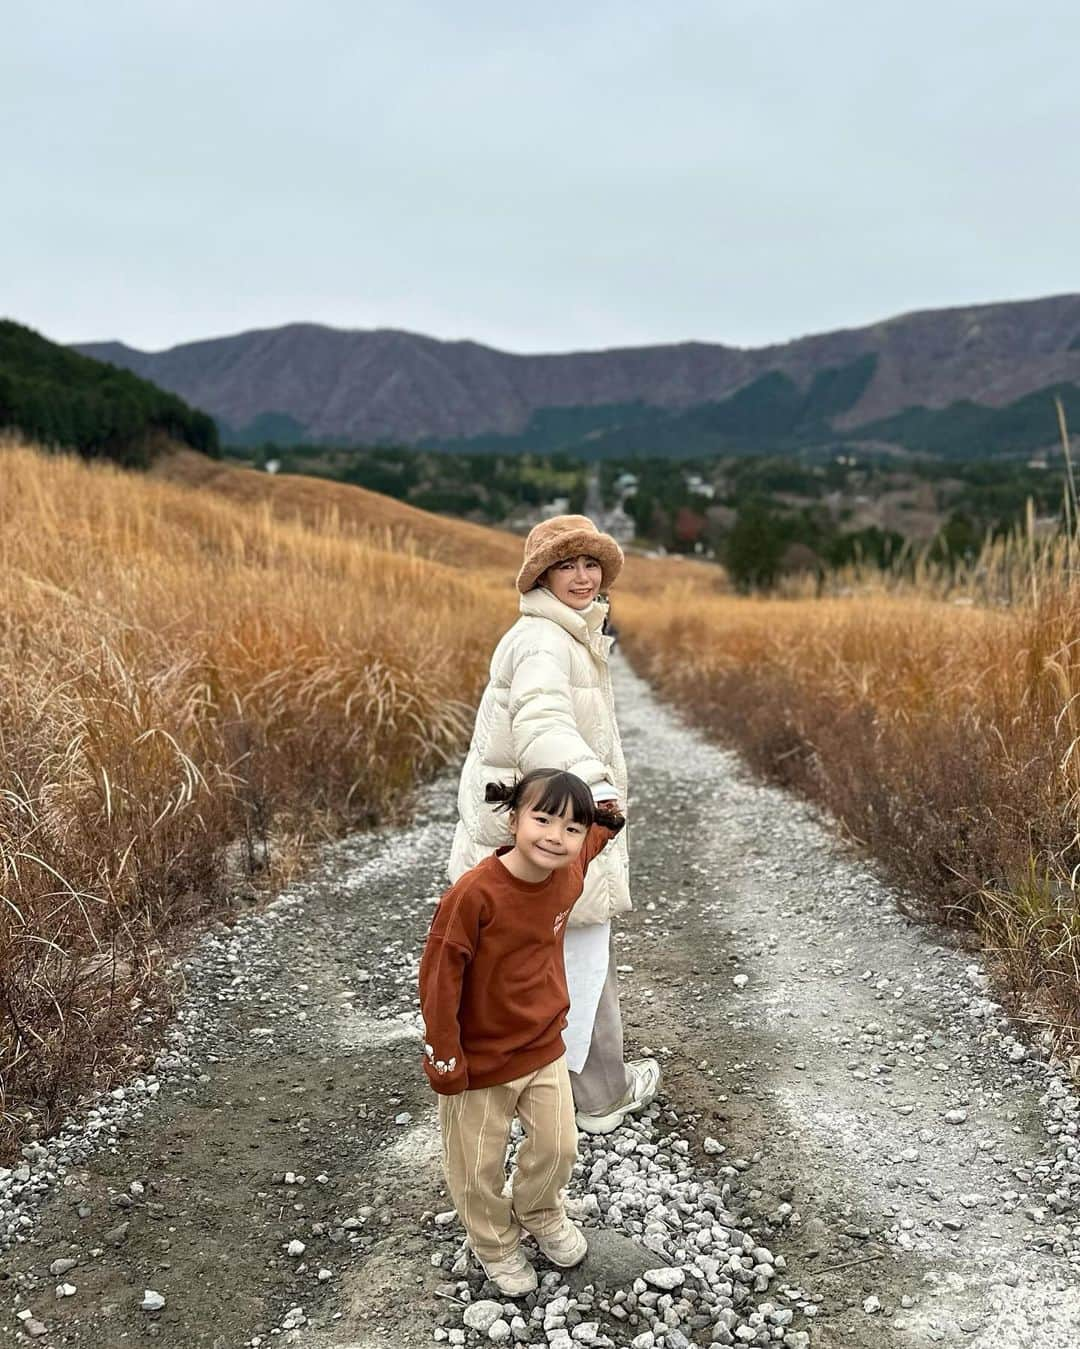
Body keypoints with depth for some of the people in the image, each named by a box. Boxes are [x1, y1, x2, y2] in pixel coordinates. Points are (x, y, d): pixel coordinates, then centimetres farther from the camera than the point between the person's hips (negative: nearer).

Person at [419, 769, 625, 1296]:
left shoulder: (568, 876, -12)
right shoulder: (474, 893, -31)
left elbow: (596, 836, 16)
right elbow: (439, 976, -21)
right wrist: (445, 1059, -17)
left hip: (545, 1047, 5)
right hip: (480, 1059, -5)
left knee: (559, 1147, 18)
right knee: (479, 1167, 15)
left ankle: (540, 1213, 50)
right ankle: (496, 1245, 44)